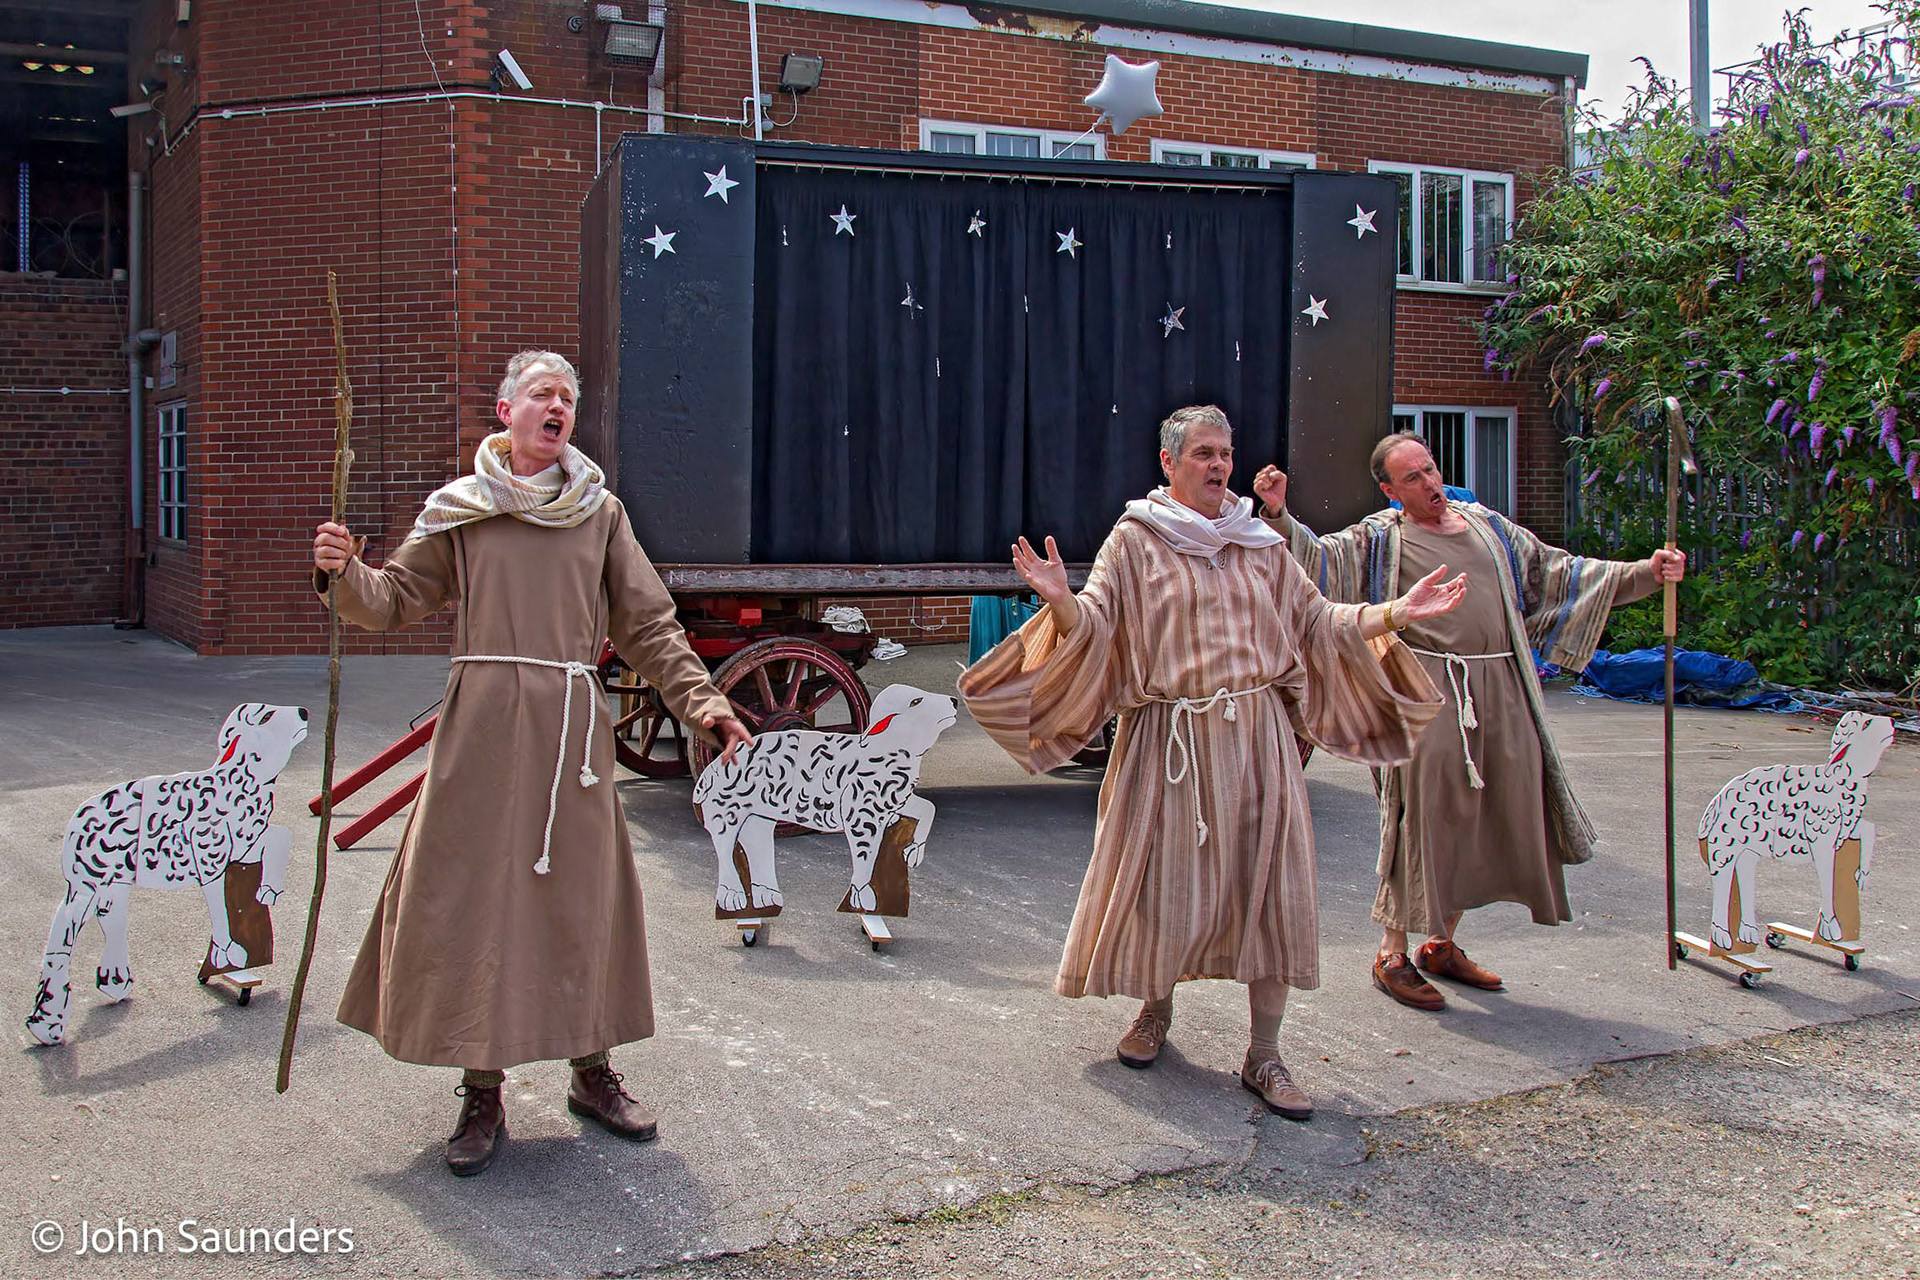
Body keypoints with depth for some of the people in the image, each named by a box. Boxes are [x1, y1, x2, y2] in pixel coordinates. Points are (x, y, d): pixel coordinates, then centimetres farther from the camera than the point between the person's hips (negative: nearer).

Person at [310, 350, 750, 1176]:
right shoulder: (458, 509, 8)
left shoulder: (600, 511, 10)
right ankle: (482, 1094, 11)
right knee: (471, 895, -1)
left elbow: (648, 625, 8)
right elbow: (393, 603, 6)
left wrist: (701, 702, -1)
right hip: (481, 721, -1)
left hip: (571, 725, 1)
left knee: (583, 897, 6)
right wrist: (344, 573, -14)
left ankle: (592, 1072, 23)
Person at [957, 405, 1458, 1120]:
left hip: (1257, 736, 3)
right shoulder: (1135, 540, 0)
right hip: (1170, 741, -3)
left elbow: (1314, 620, 13)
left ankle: (1264, 1055, 9)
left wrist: (1397, 612, 2)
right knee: (1166, 882, 5)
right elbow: (1093, 623, -10)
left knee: (1272, 886, -1)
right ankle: (1156, 1010, 33)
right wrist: (1061, 601, -31)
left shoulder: (1260, 544, 10)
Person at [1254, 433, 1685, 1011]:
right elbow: (1318, 558, -9)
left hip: (1501, 690, 5)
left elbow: (1562, 574, 21)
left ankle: (1442, 945, 25)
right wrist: (1278, 515, -27)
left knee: (1481, 818, 10)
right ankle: (1392, 954, 6)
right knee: (1424, 817, -7)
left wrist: (1645, 573, 15)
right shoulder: (1380, 539, 3)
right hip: (1427, 689, -5)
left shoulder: (1489, 527, 16)